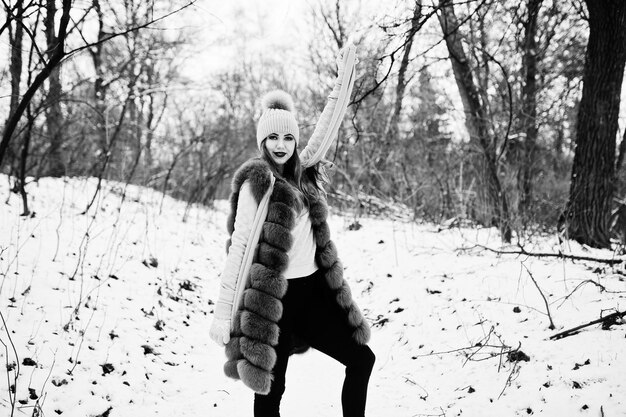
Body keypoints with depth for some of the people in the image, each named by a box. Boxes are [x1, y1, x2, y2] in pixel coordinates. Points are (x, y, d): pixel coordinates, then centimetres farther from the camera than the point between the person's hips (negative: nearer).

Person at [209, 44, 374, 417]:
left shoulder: (304, 172, 8)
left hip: (314, 289, 7)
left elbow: (327, 129, 18)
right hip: (275, 297, -7)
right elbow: (239, 247, -15)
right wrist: (223, 313, -18)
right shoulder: (256, 183, -11)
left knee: (361, 359, 8)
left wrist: (345, 78, 15)